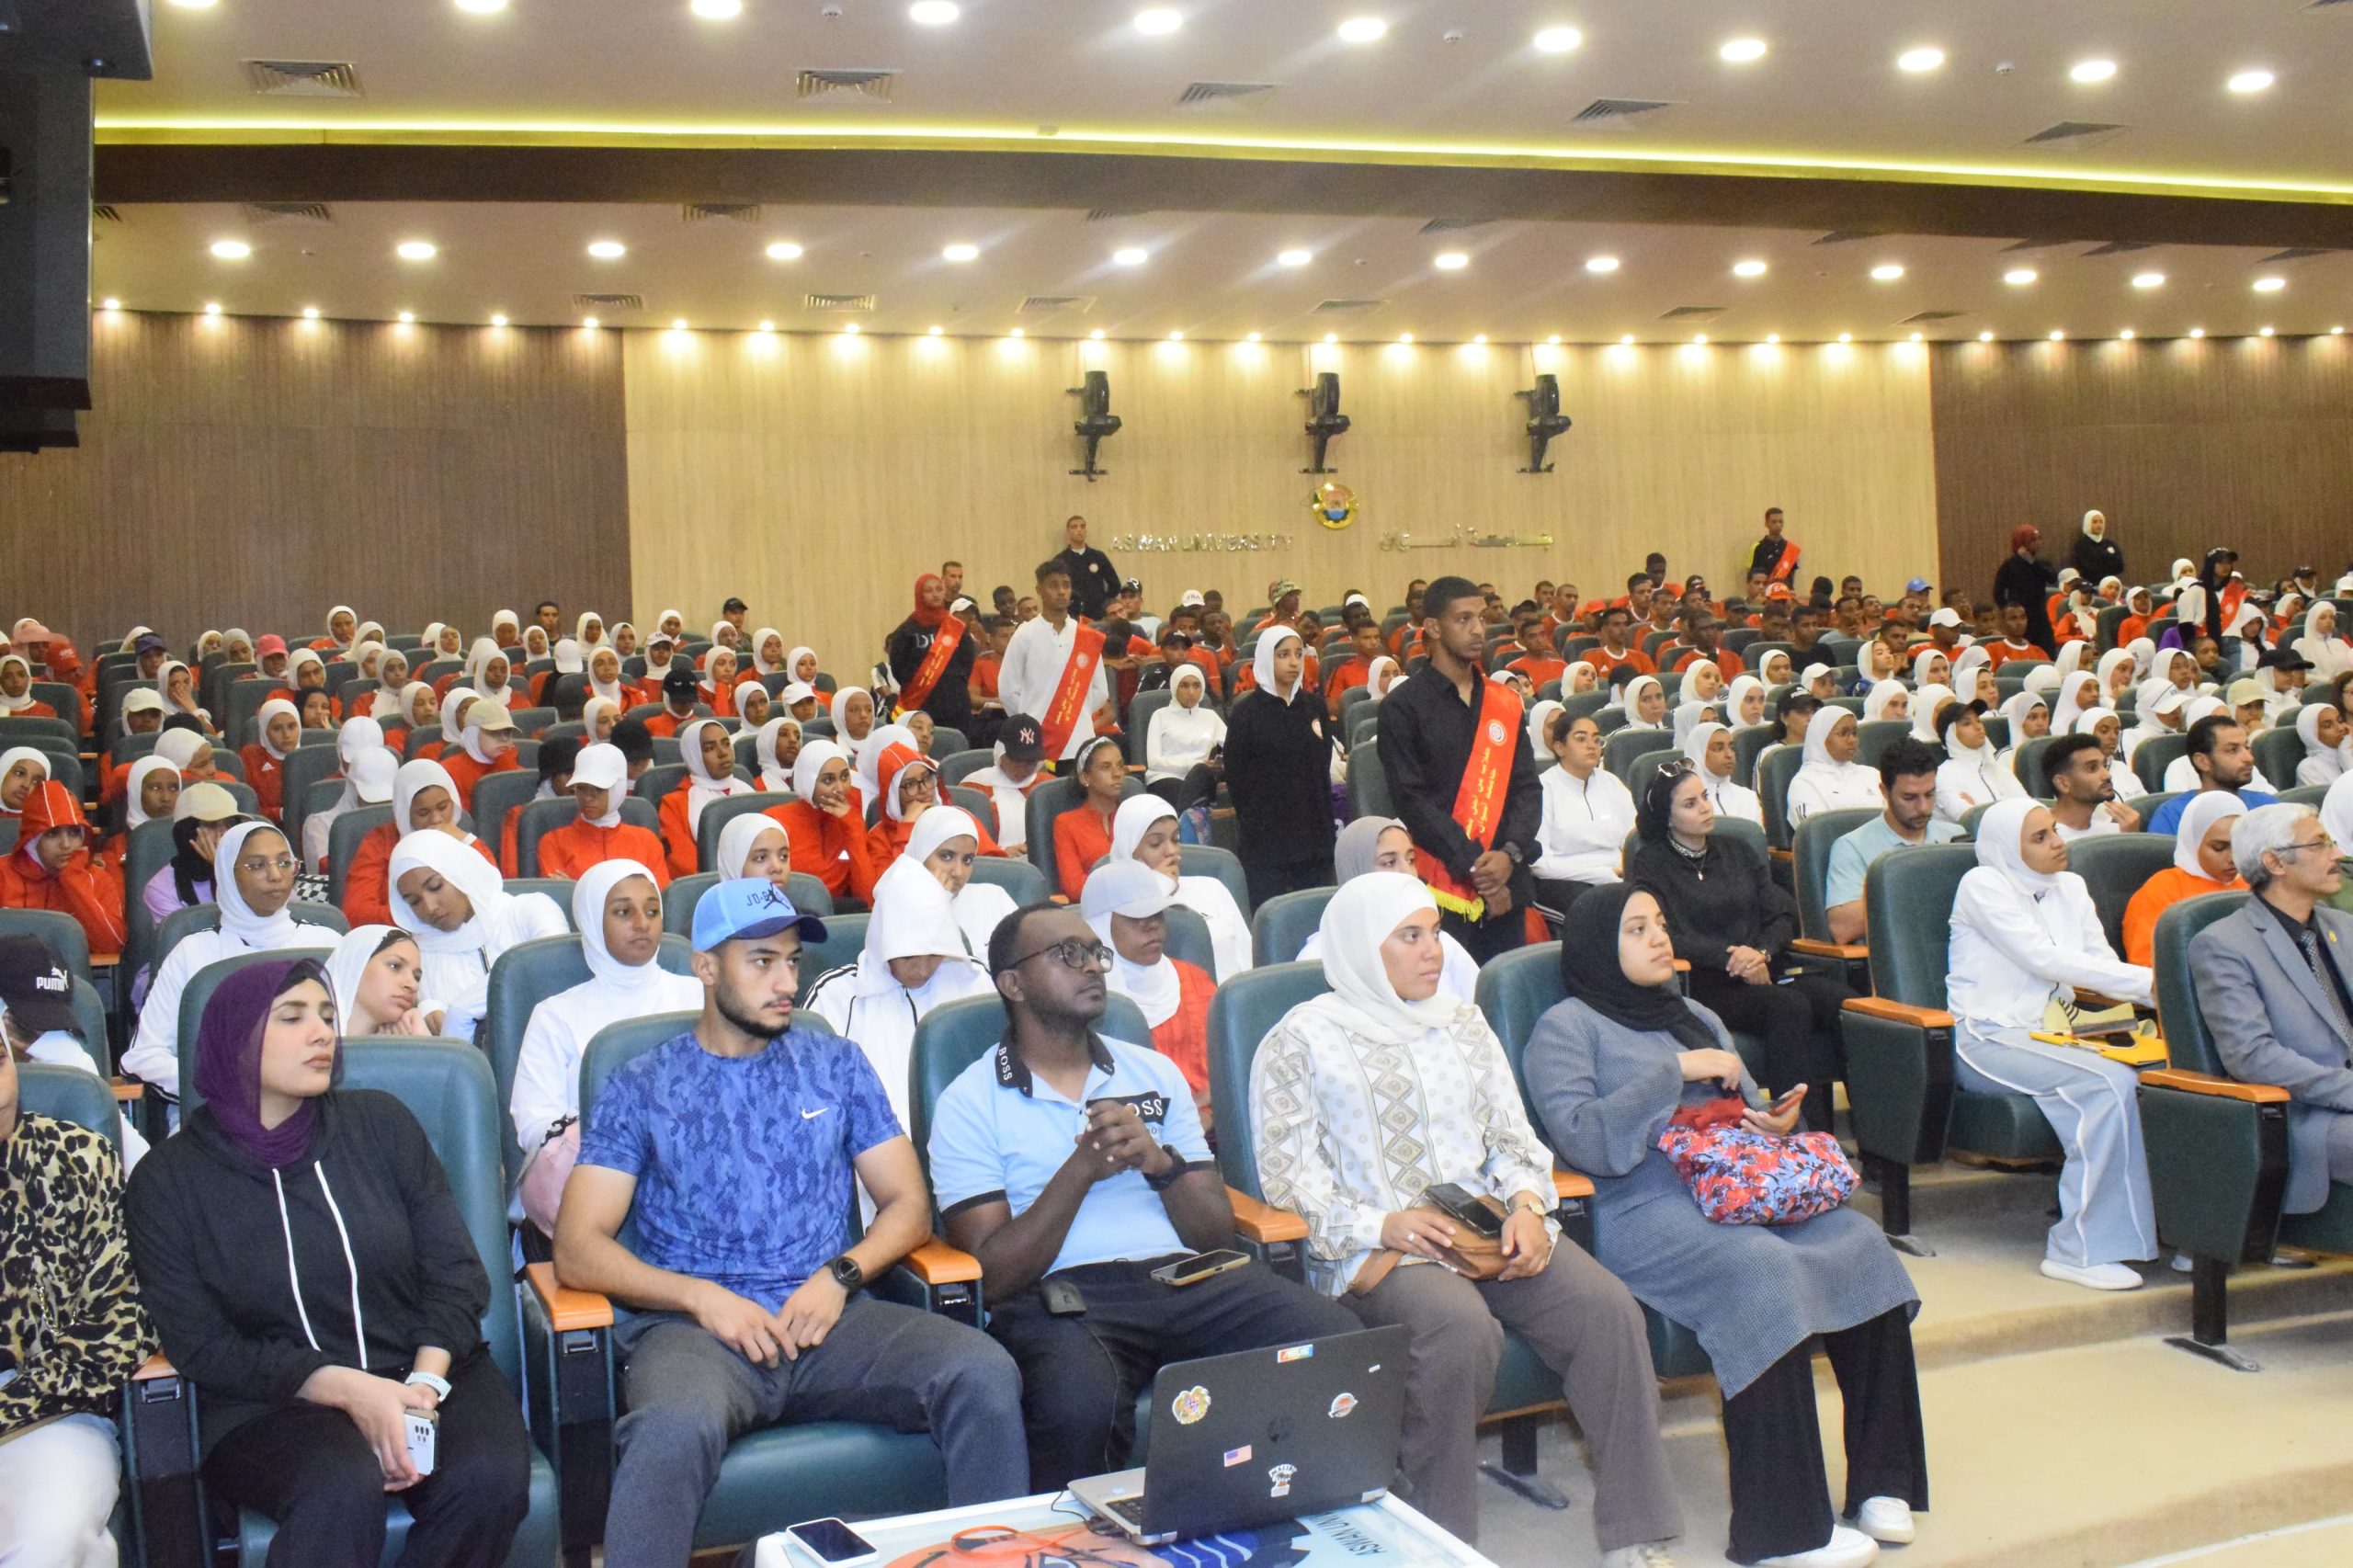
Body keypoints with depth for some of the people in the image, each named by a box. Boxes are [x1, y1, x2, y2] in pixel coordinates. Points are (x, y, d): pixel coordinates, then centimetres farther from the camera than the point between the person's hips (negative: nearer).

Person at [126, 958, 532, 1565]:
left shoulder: (380, 1121, 6)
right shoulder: (168, 1177, 2)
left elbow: (457, 1272, 4)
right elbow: (199, 1345, -4)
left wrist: (424, 1384, -14)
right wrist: (348, 1390, -17)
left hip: (426, 1373, 3)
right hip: (273, 1405, -2)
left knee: (489, 1477, -29)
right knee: (343, 1486, -36)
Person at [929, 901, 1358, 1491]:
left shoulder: (1154, 1072, 20)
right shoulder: (969, 1104, 7)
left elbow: (1218, 1235, 15)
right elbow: (991, 1276, -3)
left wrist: (1161, 1162, -5)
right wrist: (1081, 1170, -12)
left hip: (1185, 1279, 4)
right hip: (1059, 1294, -4)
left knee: (1341, 1345, -24)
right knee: (1080, 1408, -39)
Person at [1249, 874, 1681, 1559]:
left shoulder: (1462, 1022, 19)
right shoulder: (1302, 1038, 2)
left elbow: (1512, 1135, 17)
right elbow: (1287, 1172, -4)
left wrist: (1527, 1205, -4)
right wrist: (1382, 1225, -17)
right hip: (1378, 1248, -5)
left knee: (1609, 1309, -21)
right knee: (1462, 1328, -35)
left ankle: (1635, 1535, -12)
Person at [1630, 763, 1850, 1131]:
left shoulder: (1737, 851, 21)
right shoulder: (1649, 864, 6)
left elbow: (1783, 917, 15)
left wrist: (1761, 954, -8)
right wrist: (1732, 960, -15)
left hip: (1763, 972, 5)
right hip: (1704, 986, -5)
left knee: (1843, 1002, -25)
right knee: (1789, 1007, -34)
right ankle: (1807, 1135, -35)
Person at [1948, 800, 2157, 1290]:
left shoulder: (2070, 888, 17)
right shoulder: (1983, 885, -4)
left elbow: (2104, 966, 8)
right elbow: (2045, 959, -15)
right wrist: (2149, 981, -19)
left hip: (2043, 1035, 6)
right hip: (1985, 1041, -6)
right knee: (2108, 1083, -30)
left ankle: (2167, 1226, -13)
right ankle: (2080, 1250, -25)